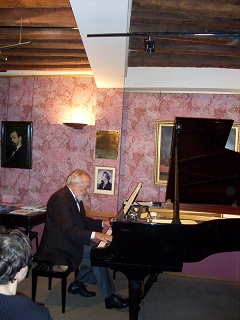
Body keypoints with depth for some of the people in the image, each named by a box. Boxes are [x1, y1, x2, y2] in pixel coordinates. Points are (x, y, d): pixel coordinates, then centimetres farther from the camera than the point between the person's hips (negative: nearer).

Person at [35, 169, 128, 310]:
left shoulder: (75, 198, 8)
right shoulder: (61, 199, -24)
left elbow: (83, 220, 18)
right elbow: (69, 230, -33)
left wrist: (102, 223, 4)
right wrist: (95, 234, -41)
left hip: (69, 240, 10)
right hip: (59, 246, -10)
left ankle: (78, 284, 12)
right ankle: (110, 298, -8)